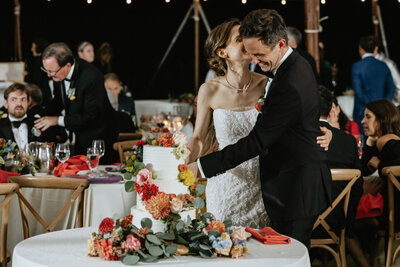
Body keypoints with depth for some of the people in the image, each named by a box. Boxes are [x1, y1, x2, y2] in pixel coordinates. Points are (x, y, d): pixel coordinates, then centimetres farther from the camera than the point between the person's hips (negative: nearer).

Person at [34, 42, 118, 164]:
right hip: (81, 138, 7)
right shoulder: (59, 73, -8)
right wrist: (43, 117, -7)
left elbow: (90, 117, -27)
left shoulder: (91, 78, -31)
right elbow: (58, 101, 11)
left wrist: (57, 120, -22)